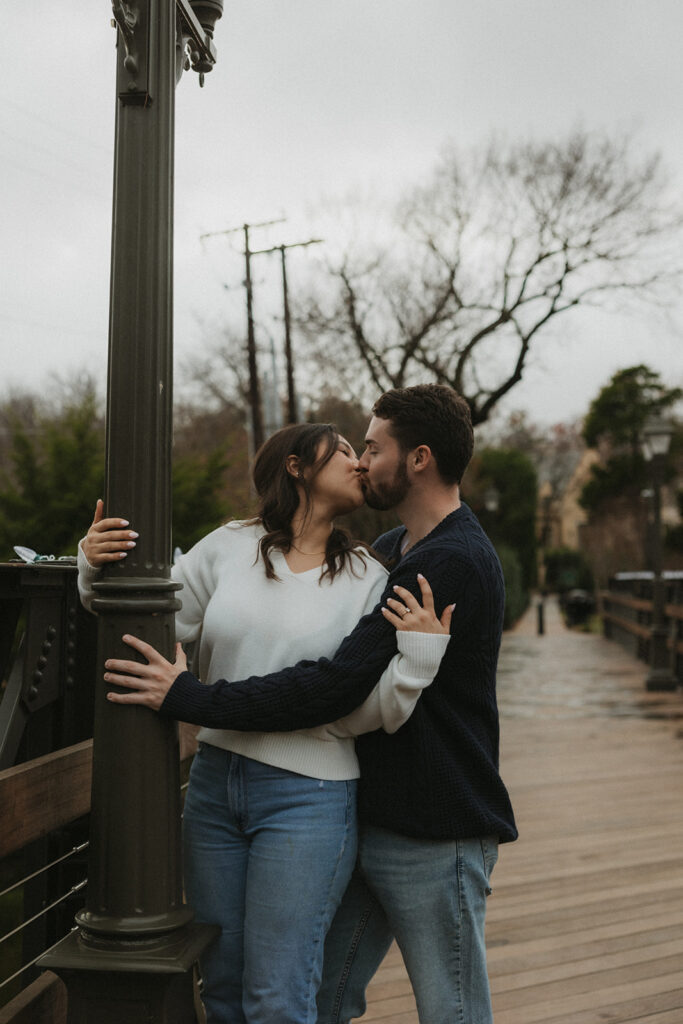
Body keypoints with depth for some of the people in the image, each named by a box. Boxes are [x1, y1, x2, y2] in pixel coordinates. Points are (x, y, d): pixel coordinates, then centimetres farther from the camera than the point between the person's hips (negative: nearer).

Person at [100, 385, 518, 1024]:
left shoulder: (454, 564, -21)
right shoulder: (390, 549, 12)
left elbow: (336, 686, -27)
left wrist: (188, 698, -23)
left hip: (434, 838, -8)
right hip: (368, 822, 9)